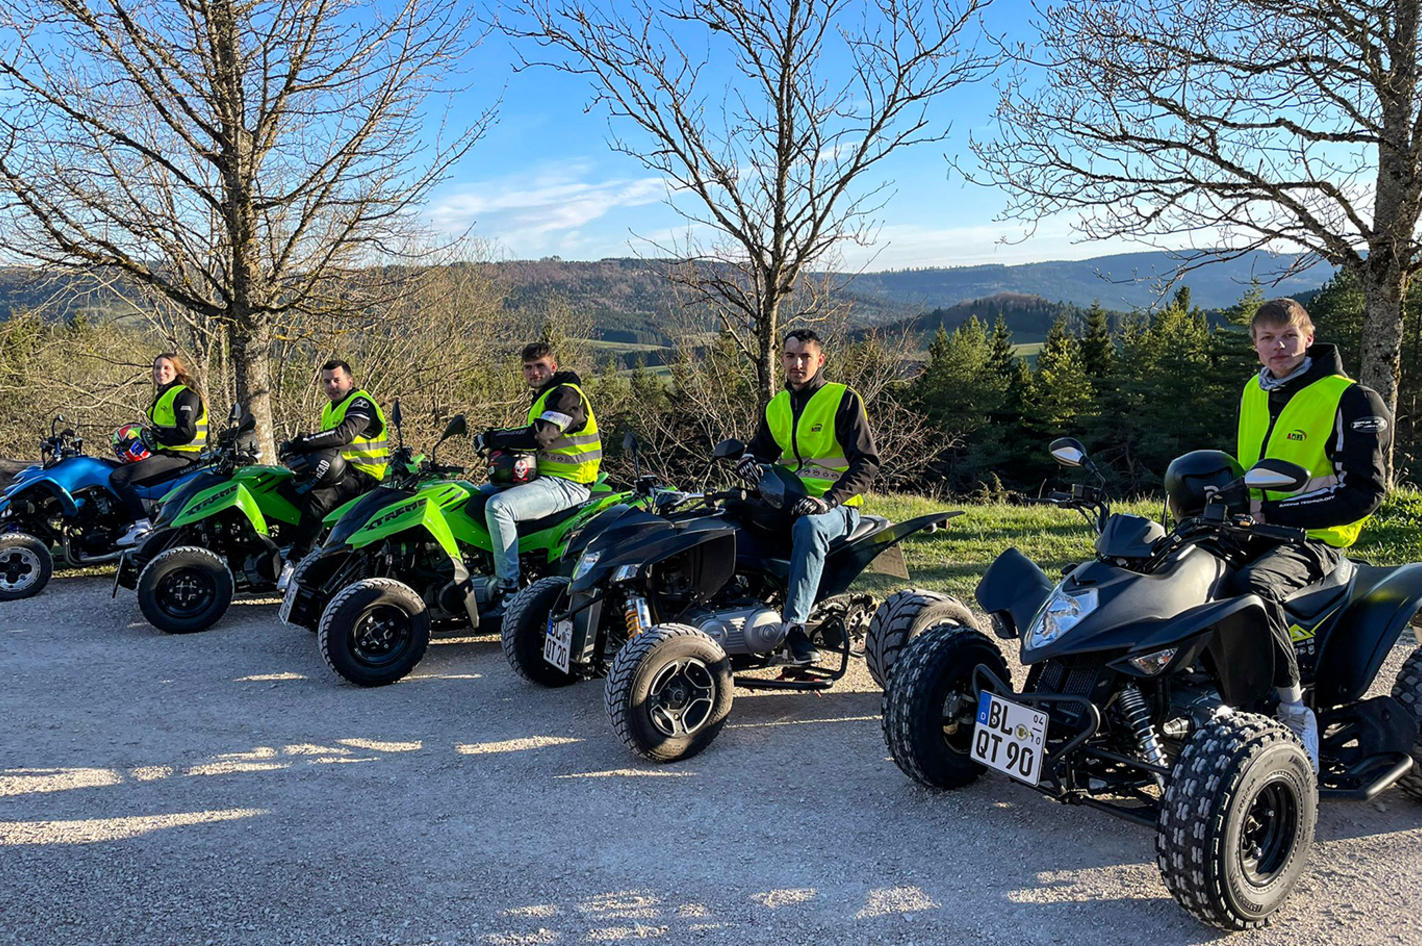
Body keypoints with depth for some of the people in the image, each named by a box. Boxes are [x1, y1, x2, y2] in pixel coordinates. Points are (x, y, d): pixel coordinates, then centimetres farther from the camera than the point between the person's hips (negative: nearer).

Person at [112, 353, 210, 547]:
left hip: (179, 456, -11)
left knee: (118, 477, -19)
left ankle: (142, 525, -23)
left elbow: (186, 433, -21)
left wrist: (156, 433, -14)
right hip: (166, 453, 11)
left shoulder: (184, 394, -9)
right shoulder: (164, 395, 23)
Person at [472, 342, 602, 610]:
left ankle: (508, 587, -25)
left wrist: (493, 439, -20)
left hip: (566, 484, -11)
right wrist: (498, 437, 4)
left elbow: (541, 436, -28)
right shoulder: (544, 396, 21)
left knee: (498, 507, -30)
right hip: (547, 477, 11)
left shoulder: (566, 394, -13)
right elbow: (530, 439, 23)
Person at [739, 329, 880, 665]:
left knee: (808, 527, -40)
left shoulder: (844, 399, -3)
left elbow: (867, 462, -9)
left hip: (837, 508, -6)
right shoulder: (776, 406, 16)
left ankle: (794, 624, -44)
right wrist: (749, 459, -1)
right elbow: (761, 448, 26)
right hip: (787, 503, 6)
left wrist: (828, 500, -23)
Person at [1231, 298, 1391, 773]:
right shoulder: (1253, 392, 14)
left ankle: (1294, 710, -25)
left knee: (1253, 583, -37)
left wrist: (1275, 512, -19)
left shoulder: (1350, 399, -7)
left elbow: (1365, 492, -13)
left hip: (1314, 538, -7)